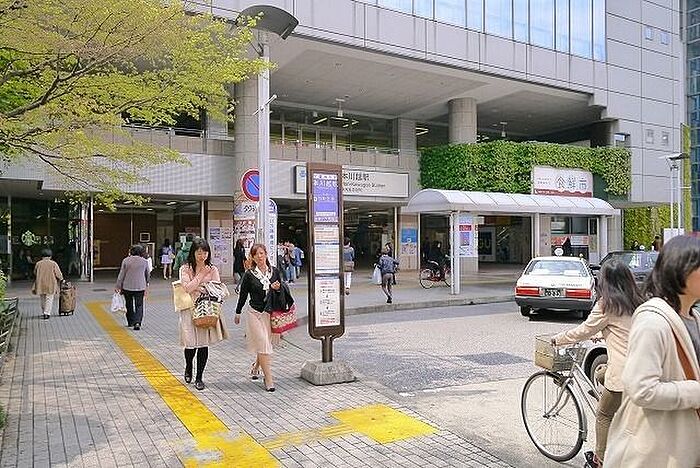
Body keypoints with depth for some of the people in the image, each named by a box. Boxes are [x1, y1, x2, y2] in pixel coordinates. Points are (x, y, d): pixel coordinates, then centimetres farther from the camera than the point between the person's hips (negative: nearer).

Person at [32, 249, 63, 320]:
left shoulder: (38, 264, 4)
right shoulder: (53, 264, -4)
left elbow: (35, 274, 14)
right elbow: (58, 274, -5)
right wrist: (61, 280, 14)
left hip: (40, 285, 3)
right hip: (51, 285, -3)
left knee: (43, 300, 15)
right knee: (49, 299, 1)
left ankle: (43, 313, 20)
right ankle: (47, 313, -7)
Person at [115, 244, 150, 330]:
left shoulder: (126, 261, -5)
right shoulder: (145, 261, -1)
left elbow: (121, 275, -3)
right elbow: (147, 275, 10)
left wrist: (118, 287, 4)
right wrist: (146, 284, 27)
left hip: (127, 287, 0)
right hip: (140, 287, 0)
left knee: (129, 305, 15)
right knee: (139, 305, 4)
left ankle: (130, 322, 25)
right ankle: (137, 322, -12)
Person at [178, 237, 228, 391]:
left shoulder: (213, 270, 5)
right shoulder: (185, 269, 1)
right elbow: (187, 288, -11)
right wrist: (201, 274, -12)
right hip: (190, 310, -1)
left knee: (204, 344, 2)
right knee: (191, 343, -2)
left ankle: (199, 377, 17)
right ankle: (188, 367, 32)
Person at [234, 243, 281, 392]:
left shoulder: (274, 271, 3)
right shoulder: (249, 274, -3)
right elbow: (243, 294, 5)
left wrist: (277, 288, -9)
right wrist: (238, 313, 11)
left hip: (270, 313, 3)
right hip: (254, 313, -3)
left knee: (265, 343, 11)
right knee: (263, 344, -8)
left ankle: (256, 366, 39)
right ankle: (268, 378, -3)